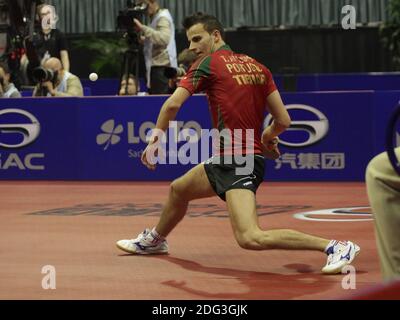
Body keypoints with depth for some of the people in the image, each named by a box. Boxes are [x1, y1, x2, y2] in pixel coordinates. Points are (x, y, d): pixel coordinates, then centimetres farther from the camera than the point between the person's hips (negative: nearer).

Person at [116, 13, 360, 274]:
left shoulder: (208, 64, -6)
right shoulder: (258, 67, 11)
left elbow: (173, 105, -14)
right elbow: (283, 120, 7)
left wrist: (156, 138, 4)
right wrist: (267, 137, 30)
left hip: (238, 164, -10)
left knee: (251, 239, -24)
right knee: (178, 190, 31)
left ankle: (336, 247, -23)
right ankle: (155, 240, 61)